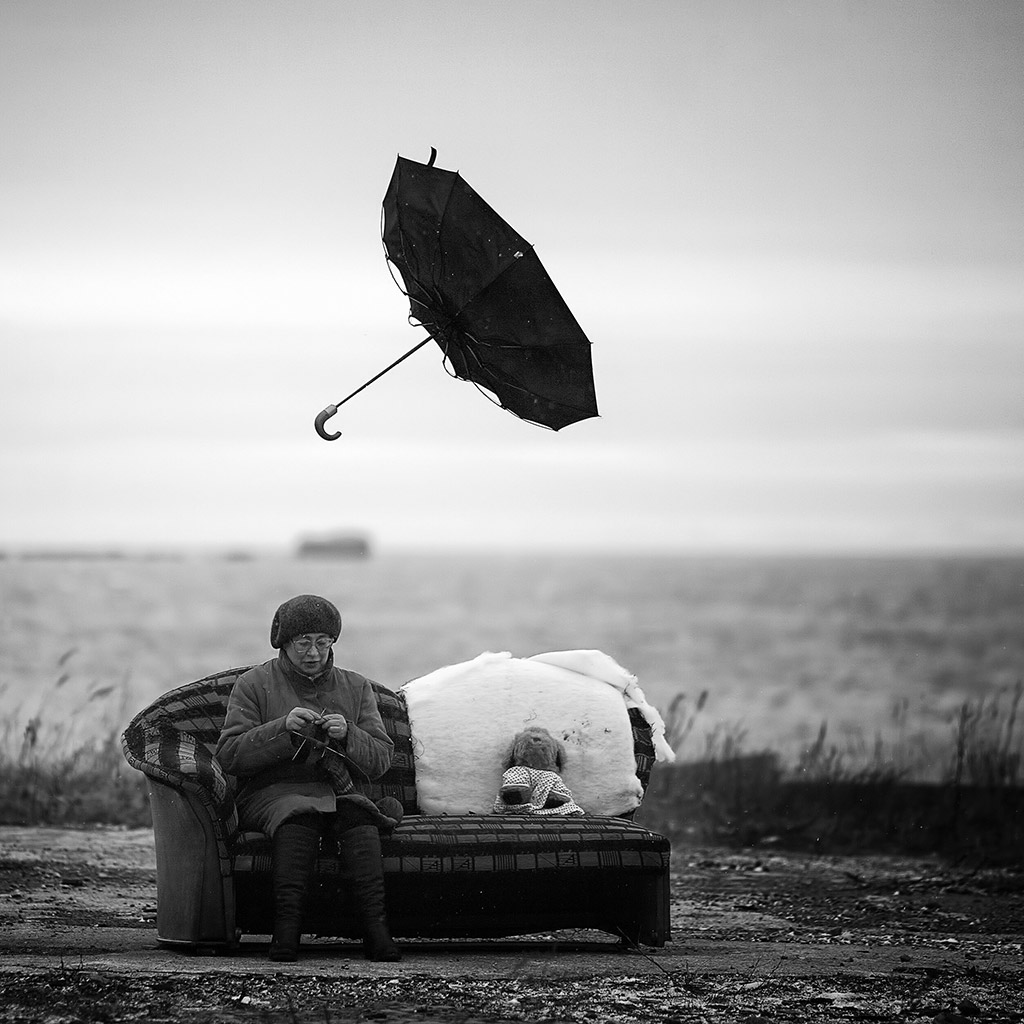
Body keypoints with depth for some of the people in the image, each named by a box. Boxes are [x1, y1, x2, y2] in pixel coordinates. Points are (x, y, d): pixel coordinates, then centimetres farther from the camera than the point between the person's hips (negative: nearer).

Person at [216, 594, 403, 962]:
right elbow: (229, 755, -3)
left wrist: (348, 735, -12)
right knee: (299, 816, -37)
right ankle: (287, 929, -46)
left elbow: (381, 760, 9)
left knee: (358, 815, -33)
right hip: (271, 791, -2)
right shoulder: (254, 684, 7)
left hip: (335, 790, 2)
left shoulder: (356, 688, 16)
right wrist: (282, 729, -16)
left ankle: (375, 929, -43)